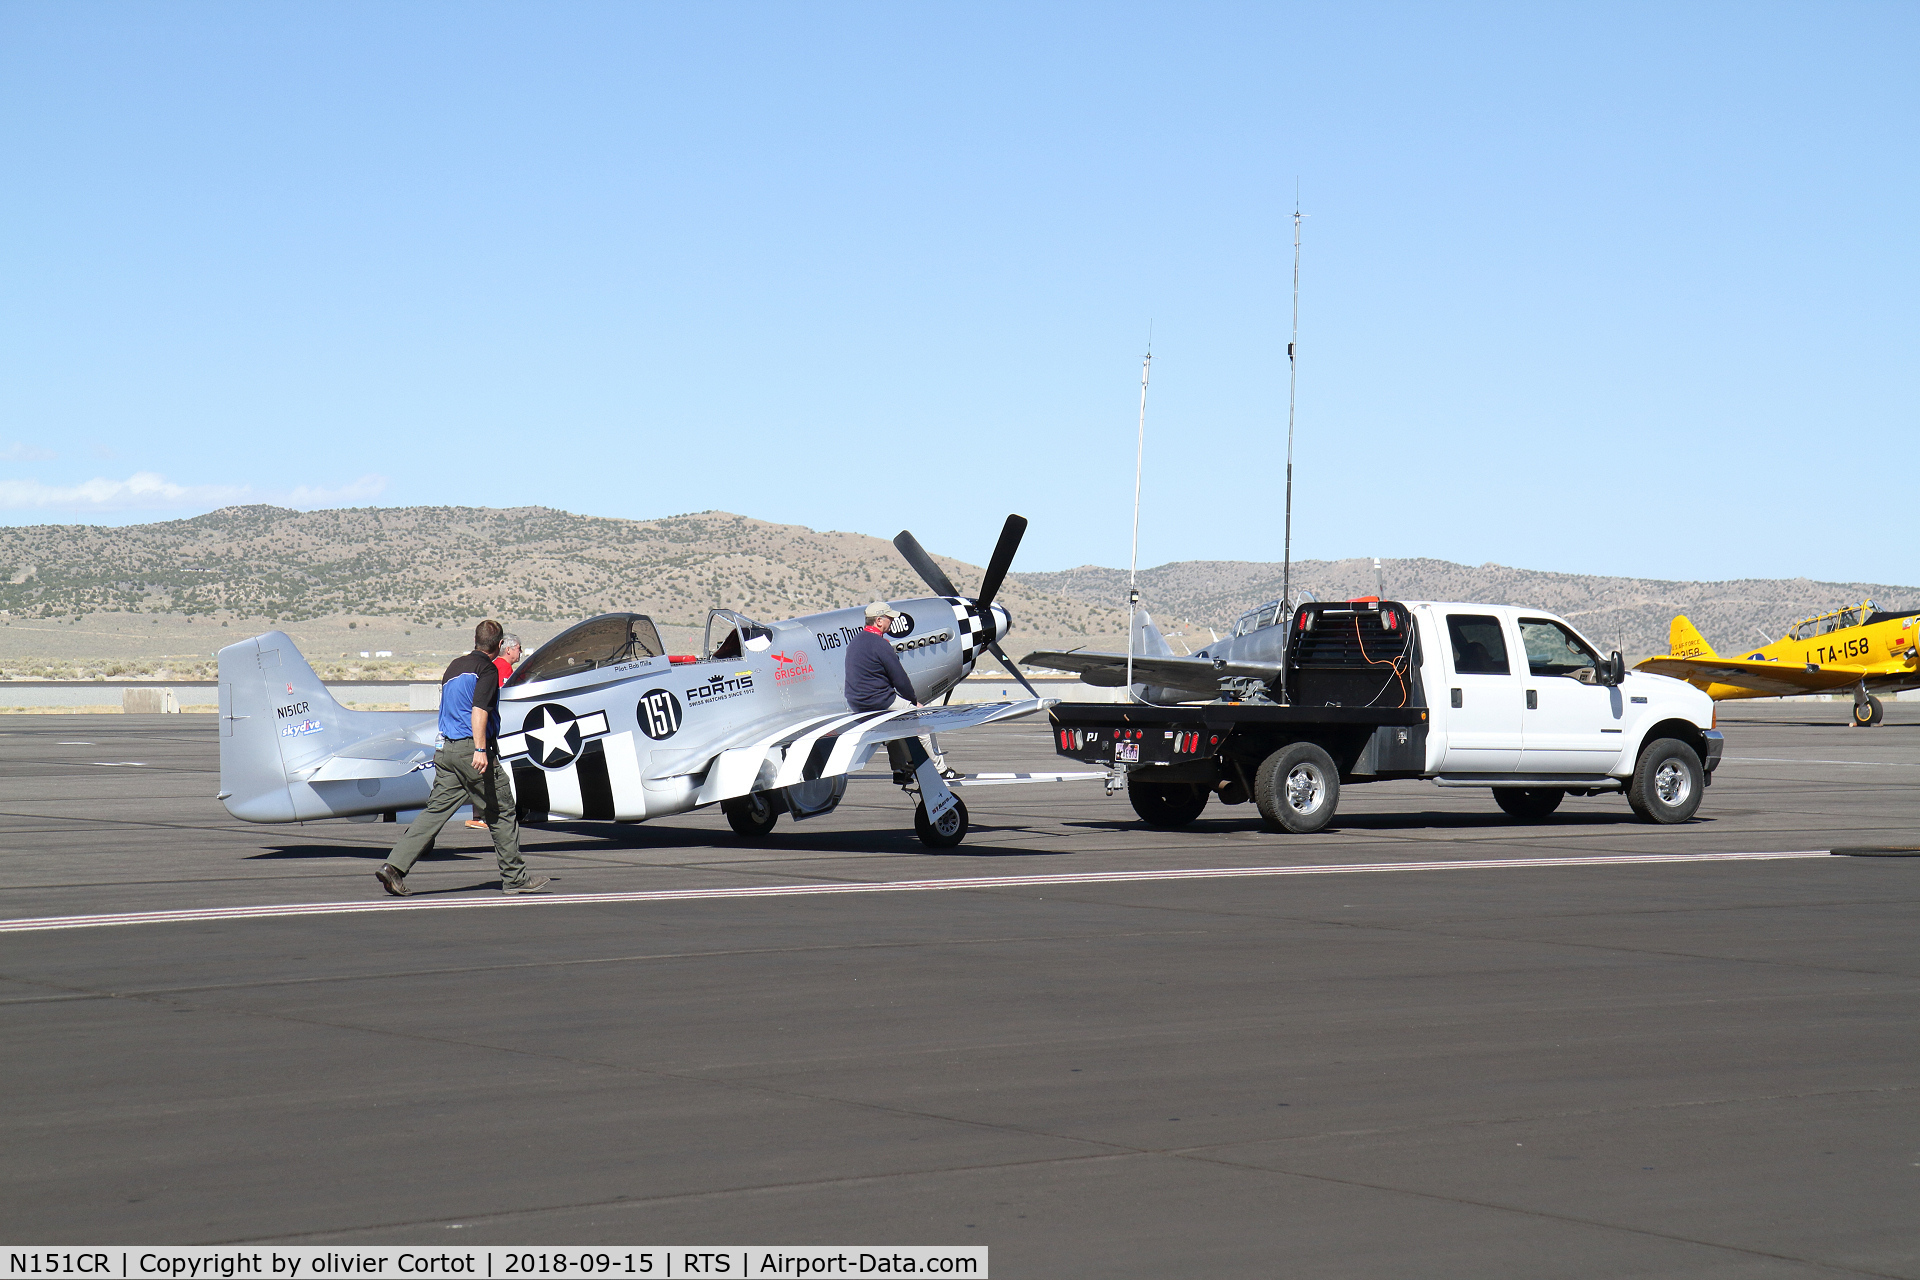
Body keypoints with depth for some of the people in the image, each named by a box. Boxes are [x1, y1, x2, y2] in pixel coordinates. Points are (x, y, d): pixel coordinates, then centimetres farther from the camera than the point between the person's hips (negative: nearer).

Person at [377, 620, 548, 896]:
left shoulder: (454, 666, 17)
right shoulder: (487, 669, -6)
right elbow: (479, 709, -19)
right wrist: (480, 749, -26)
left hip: (446, 748, 7)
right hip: (471, 748, -7)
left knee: (436, 810, 3)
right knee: (501, 813, 5)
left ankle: (394, 866, -9)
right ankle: (514, 878, 11)